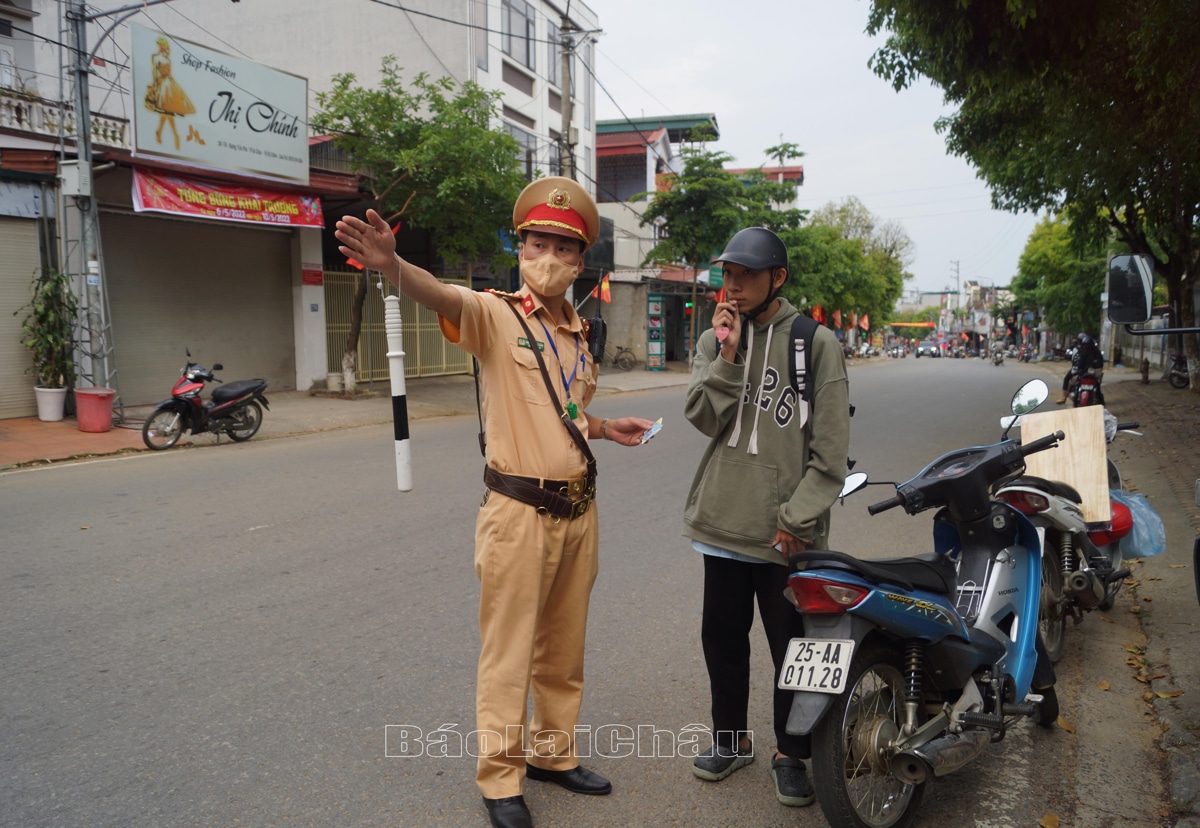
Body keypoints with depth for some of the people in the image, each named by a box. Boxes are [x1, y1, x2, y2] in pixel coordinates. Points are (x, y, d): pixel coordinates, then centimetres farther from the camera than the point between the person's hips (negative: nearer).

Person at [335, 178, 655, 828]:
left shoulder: (578, 335, 12)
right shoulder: (495, 315, -8)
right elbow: (443, 297, -32)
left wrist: (608, 429, 12)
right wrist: (391, 264, -50)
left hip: (578, 511, 6)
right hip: (519, 512, -6)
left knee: (563, 649, 19)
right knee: (508, 653, 5)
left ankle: (553, 752, 38)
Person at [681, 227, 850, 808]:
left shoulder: (816, 343, -5)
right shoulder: (714, 340, 7)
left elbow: (830, 451, -7)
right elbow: (703, 417, -6)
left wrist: (795, 519, -11)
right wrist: (728, 355, -15)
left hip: (785, 535, -4)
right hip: (724, 521, 4)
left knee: (792, 646, 7)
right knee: (722, 637, 16)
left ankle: (791, 754, 27)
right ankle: (731, 738, 36)